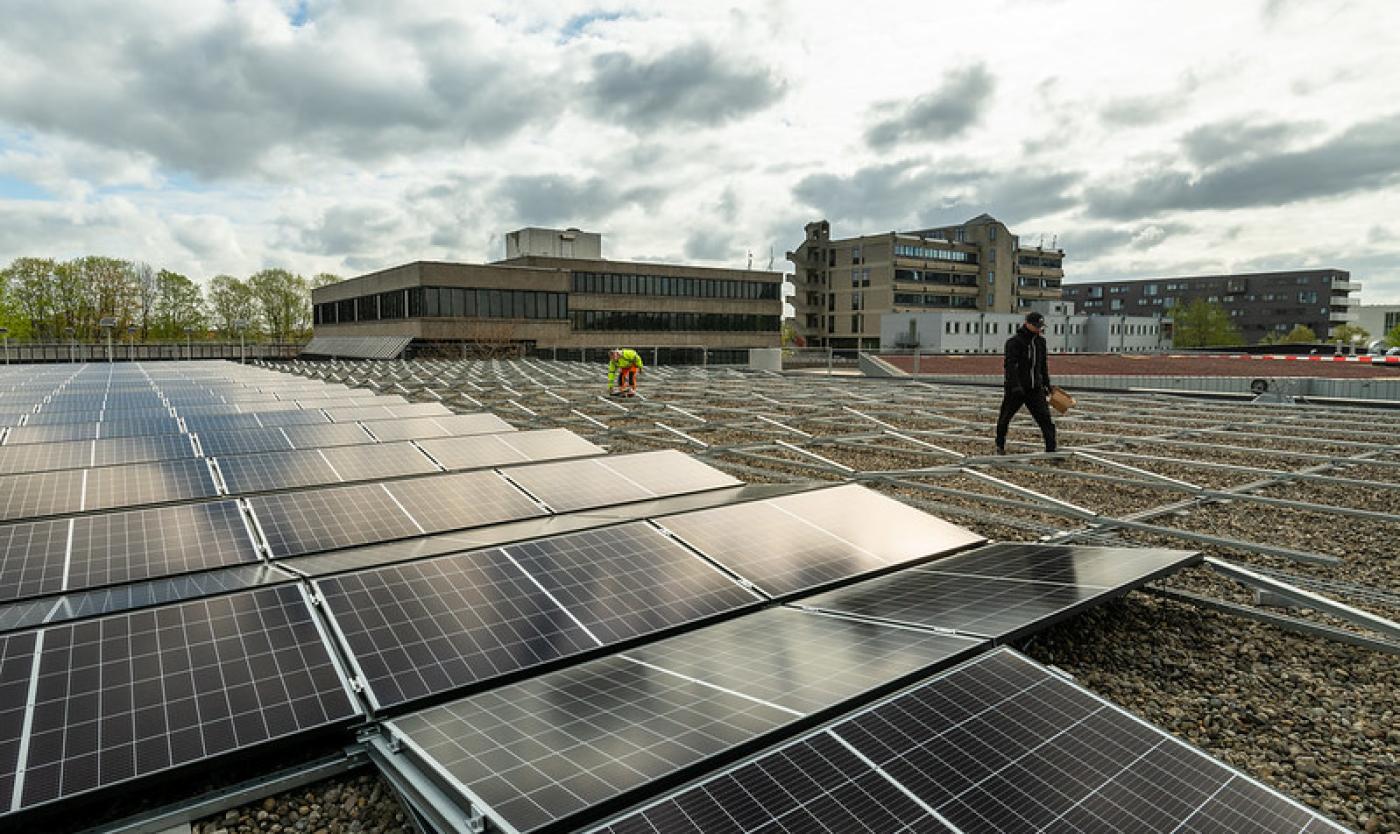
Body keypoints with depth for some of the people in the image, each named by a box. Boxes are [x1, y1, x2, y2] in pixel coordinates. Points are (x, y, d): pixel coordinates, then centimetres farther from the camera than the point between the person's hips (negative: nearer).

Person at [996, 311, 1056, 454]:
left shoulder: (1040, 341, 10)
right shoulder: (1014, 342, -11)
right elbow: (1010, 365, -20)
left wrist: (1046, 383, 23)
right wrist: (1015, 386, -29)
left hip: (1035, 389, 5)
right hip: (1015, 389, -5)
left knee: (1045, 418, -5)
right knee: (1005, 418, 8)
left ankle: (1051, 449, -4)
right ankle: (1000, 446, 28)